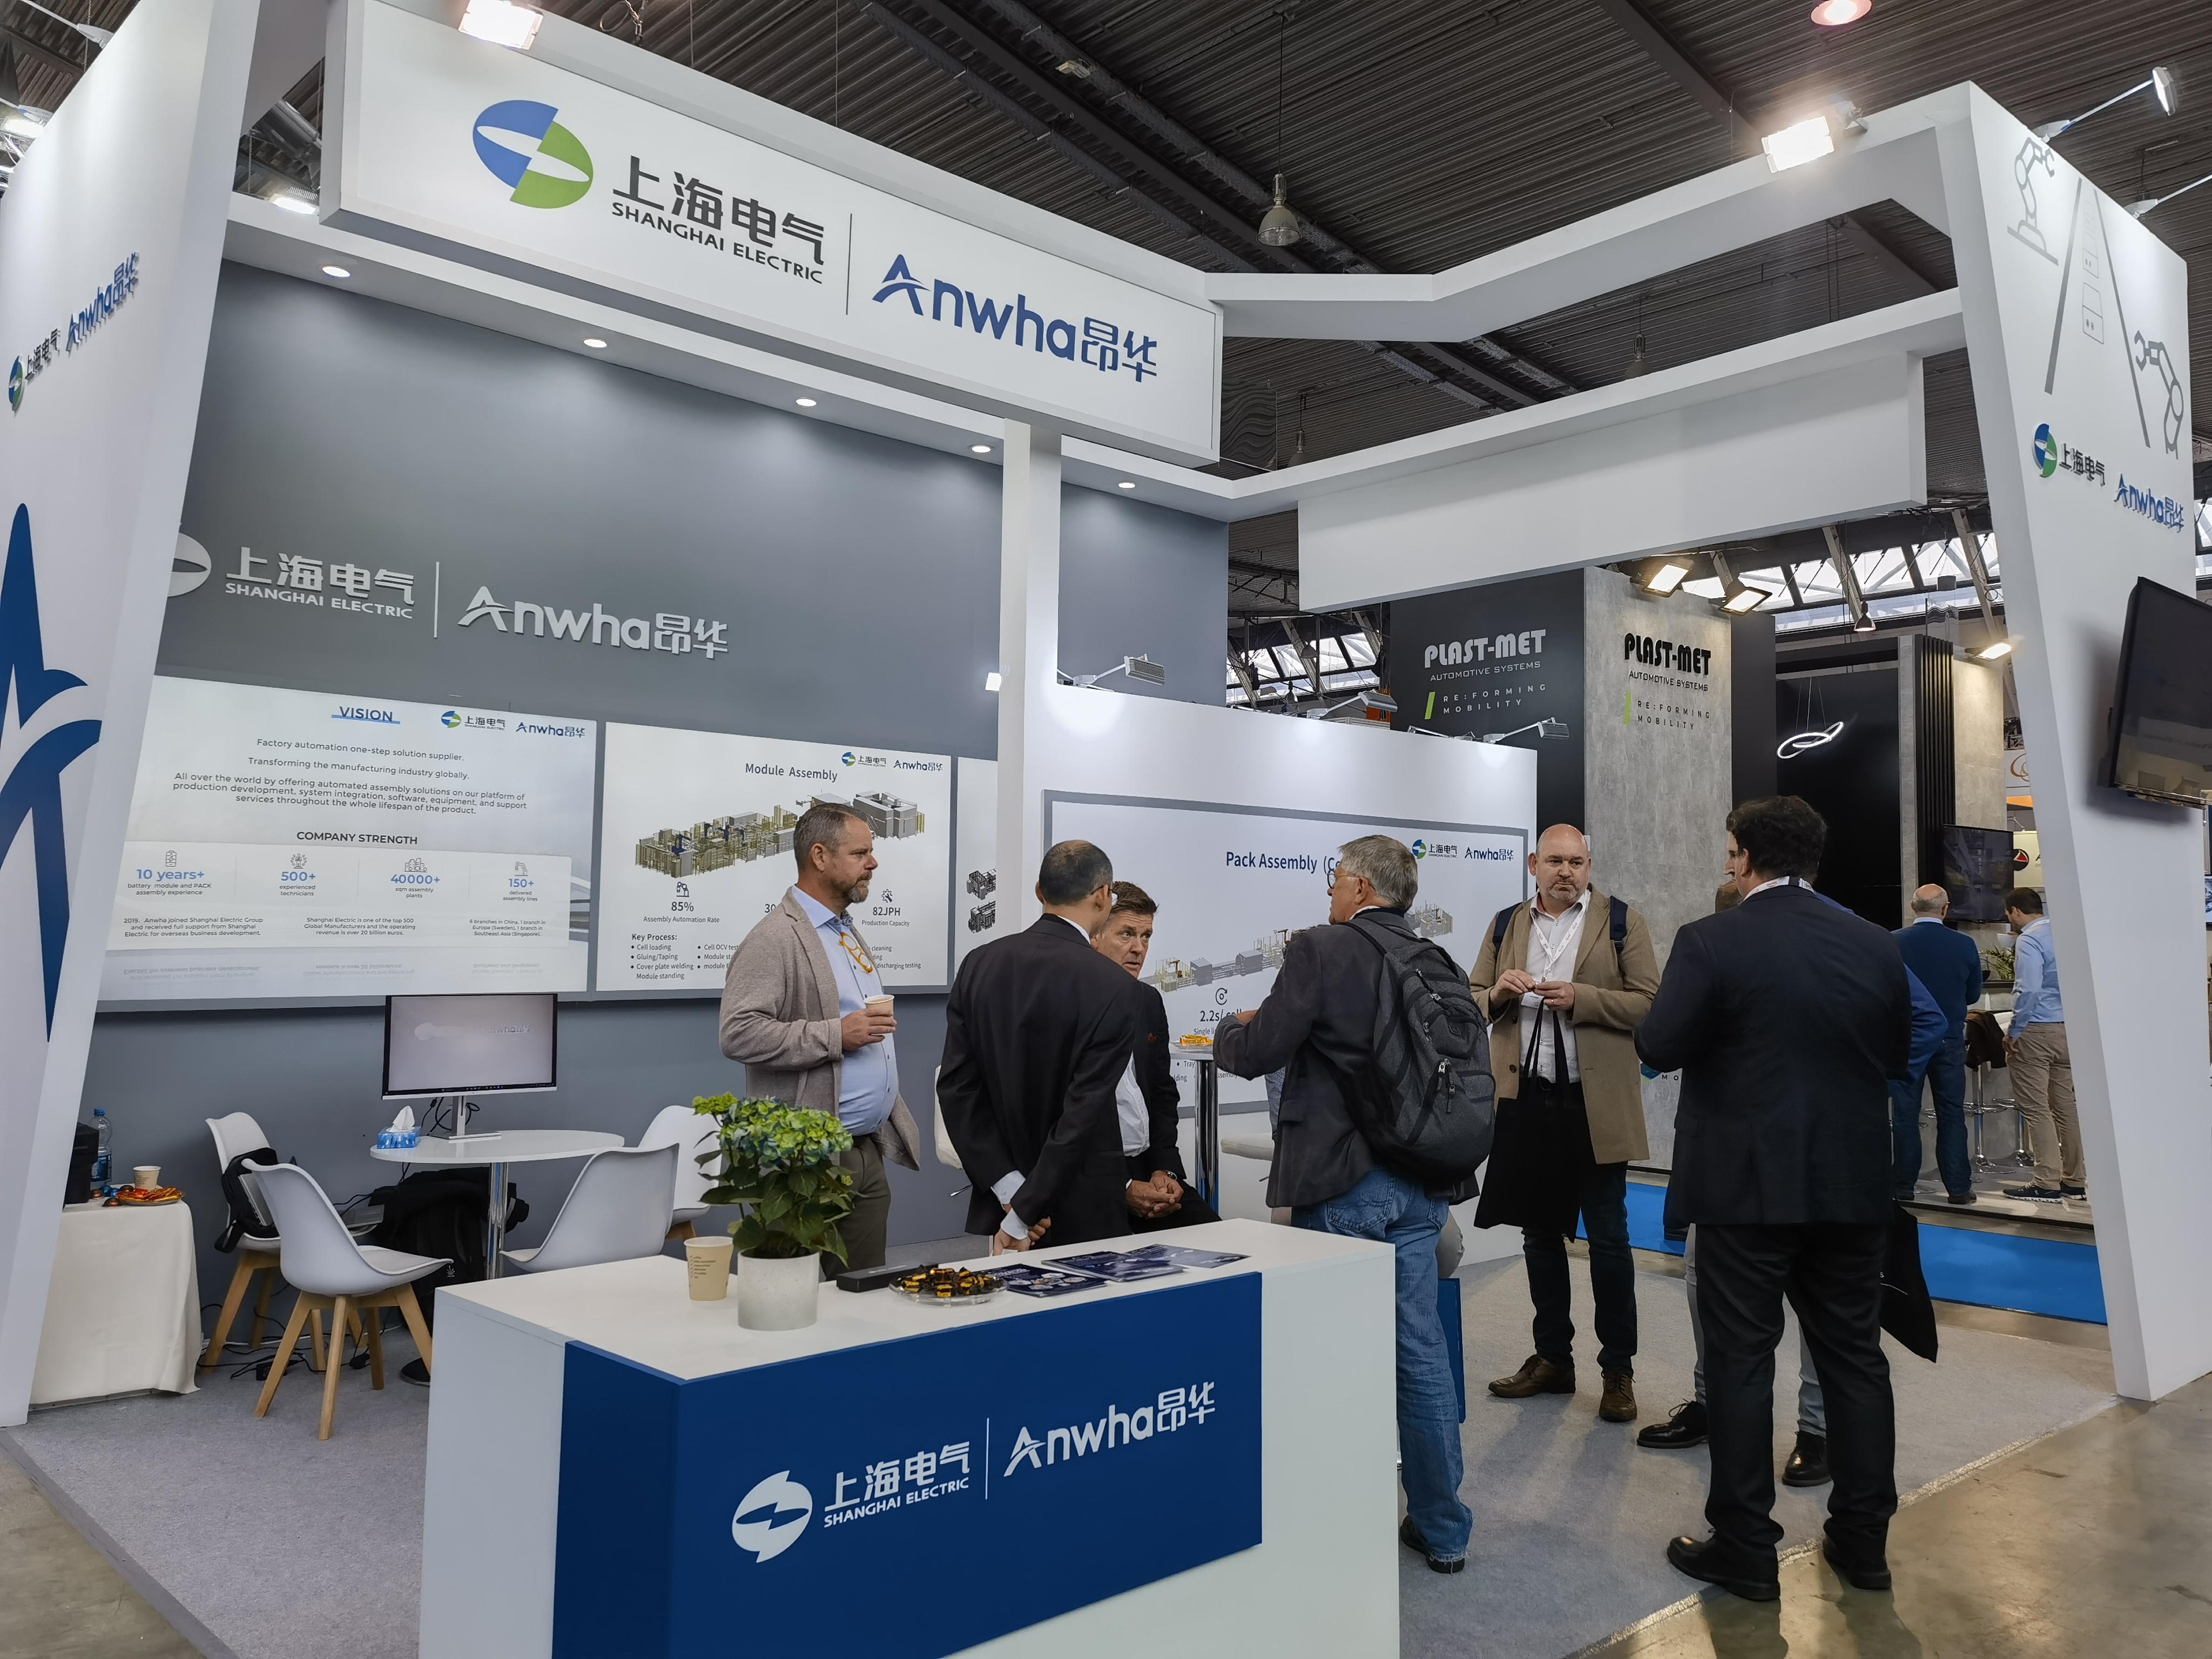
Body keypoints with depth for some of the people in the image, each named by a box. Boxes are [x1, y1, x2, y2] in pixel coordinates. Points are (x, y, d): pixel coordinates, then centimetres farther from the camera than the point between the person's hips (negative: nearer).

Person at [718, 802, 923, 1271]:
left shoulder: (850, 934, 17)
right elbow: (738, 1034, -21)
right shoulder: (775, 938, -11)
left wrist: (897, 1126, 22)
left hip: (869, 1152, 8)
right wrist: (835, 1035, -22)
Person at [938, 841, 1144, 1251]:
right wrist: (1023, 1213, -15)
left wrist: (1009, 1188, -5)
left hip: (1003, 1193, 5)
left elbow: (956, 1086, -4)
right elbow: (1084, 1111, -20)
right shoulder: (1114, 987, -17)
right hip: (1085, 1214, -5)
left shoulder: (979, 964, -2)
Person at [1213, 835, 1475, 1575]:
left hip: (1340, 1185, -6)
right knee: (1420, 1348, 13)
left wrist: (1232, 1029, 10)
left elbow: (1257, 1053, -13)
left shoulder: (1320, 951, -13)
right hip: (1418, 1182, 6)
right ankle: (1441, 1528, 24)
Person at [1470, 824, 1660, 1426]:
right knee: (1540, 1233, 13)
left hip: (1595, 1104, -4)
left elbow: (1648, 1004, -7)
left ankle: (1618, 1370, 15)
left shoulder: (1622, 922, 0)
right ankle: (1552, 1359, 27)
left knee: (1608, 1238, 4)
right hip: (1526, 1101, 4)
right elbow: (1473, 1001, 14)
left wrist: (1579, 998, -20)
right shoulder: (1507, 925, 11)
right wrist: (1499, 992, -8)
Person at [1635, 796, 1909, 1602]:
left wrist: (1672, 994, 6)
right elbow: (1896, 1058, 11)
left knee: (1741, 1361, 4)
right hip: (1852, 1183, 5)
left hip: (1748, 1183, -5)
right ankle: (1864, 1541, 24)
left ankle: (1746, 1550, 11)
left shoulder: (1710, 942, -13)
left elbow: (1659, 1047, -14)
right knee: (1855, 1357, 14)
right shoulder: (1877, 945, 3)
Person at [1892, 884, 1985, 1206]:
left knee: (1905, 1113, 5)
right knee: (1952, 1113, 8)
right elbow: (1974, 994, 7)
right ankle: (1958, 1187, 10)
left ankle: (1904, 1185, 8)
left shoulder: (1894, 942, -11)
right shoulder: (1964, 945, -6)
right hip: (1950, 1038, 1)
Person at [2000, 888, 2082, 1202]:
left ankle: (2047, 1183, -5)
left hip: (2036, 1031, -8)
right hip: (2068, 1028, 8)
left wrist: (2014, 1033, -13)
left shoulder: (2029, 940, -12)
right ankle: (2075, 1180, 16)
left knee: (2036, 1109, -4)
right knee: (2067, 1106, 12)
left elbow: (2029, 991, -20)